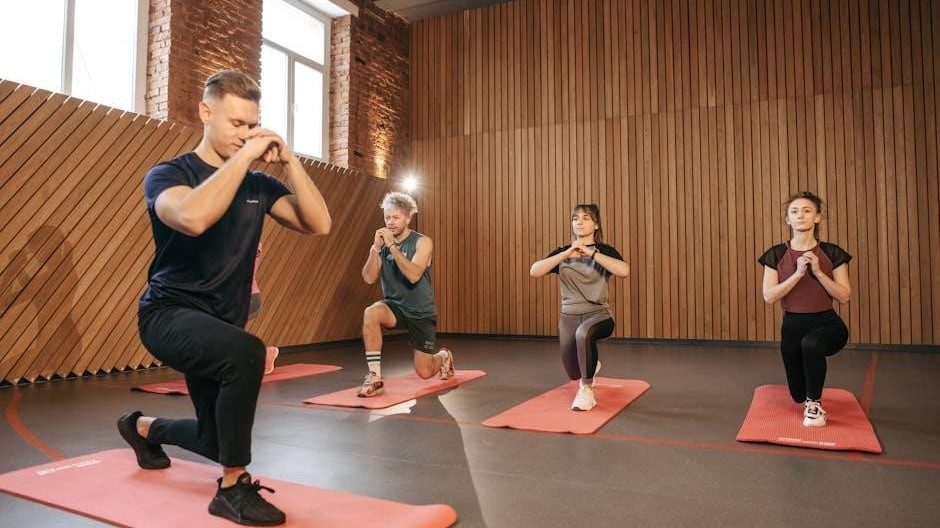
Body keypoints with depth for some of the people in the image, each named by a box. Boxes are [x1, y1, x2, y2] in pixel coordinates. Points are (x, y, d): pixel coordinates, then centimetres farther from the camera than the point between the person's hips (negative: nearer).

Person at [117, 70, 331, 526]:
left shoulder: (259, 185, 3)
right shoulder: (168, 174, -10)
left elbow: (318, 224, -11)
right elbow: (193, 218, -35)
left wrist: (288, 160, -15)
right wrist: (242, 158, -27)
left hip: (220, 324, 6)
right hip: (170, 314, -6)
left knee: (218, 441, 14)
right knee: (246, 352, -38)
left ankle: (143, 427, 48)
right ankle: (233, 490, -17)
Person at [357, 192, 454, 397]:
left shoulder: (422, 242, -12)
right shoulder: (382, 242, 0)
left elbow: (414, 275, -28)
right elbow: (369, 278, -11)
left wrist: (392, 245, -30)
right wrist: (375, 248, -23)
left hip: (421, 313, -2)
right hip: (395, 307, 3)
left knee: (424, 372, 1)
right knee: (370, 313, -33)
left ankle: (443, 357, 38)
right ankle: (375, 377, -24)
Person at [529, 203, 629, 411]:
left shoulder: (605, 251, -3)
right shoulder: (562, 253, 3)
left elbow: (624, 271, -25)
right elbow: (534, 271, -14)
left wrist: (591, 253, -28)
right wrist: (565, 254, -23)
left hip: (598, 314, -3)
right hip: (569, 316, 4)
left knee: (583, 333, -39)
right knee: (574, 373, 9)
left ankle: (587, 390, -20)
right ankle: (591, 366, 48)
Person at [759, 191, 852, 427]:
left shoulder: (832, 253, -6)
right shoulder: (776, 255, -5)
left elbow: (844, 296, -9)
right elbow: (769, 296, -12)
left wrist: (818, 272, -19)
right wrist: (798, 273, -21)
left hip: (826, 323, -2)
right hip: (792, 325, 2)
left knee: (811, 344, -41)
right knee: (798, 395, 13)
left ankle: (814, 402, -15)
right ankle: (808, 397, 55)